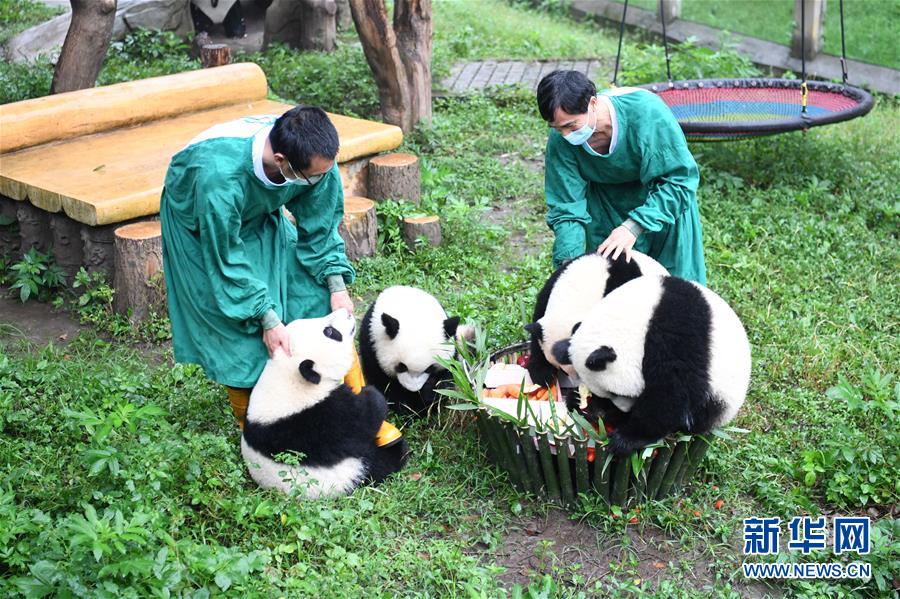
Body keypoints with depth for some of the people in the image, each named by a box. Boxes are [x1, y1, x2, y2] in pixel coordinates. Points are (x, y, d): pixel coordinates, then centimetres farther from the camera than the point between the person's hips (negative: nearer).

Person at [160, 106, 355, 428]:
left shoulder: (315, 157, -31)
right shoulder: (219, 176, -46)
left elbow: (319, 226, -13)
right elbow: (227, 260, -32)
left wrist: (337, 286, -17)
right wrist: (268, 319, -28)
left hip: (260, 214, 5)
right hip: (202, 226, -4)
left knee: (313, 291, -4)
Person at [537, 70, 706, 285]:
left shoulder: (645, 111, -35)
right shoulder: (560, 141, -26)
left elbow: (680, 178, -30)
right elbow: (566, 209, -17)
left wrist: (635, 226, -39)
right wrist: (569, 260, -32)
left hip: (660, 201, -2)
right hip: (606, 206, 2)